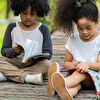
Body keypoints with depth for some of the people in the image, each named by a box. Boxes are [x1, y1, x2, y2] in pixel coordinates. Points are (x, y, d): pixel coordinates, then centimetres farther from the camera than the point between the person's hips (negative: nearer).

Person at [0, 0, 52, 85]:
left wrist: (34, 60, -22)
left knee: (47, 64, -32)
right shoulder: (12, 28, 9)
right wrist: (14, 51, -19)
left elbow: (48, 53, -1)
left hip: (36, 64, -1)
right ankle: (27, 77, -34)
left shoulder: (43, 29, 5)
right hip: (15, 63, 1)